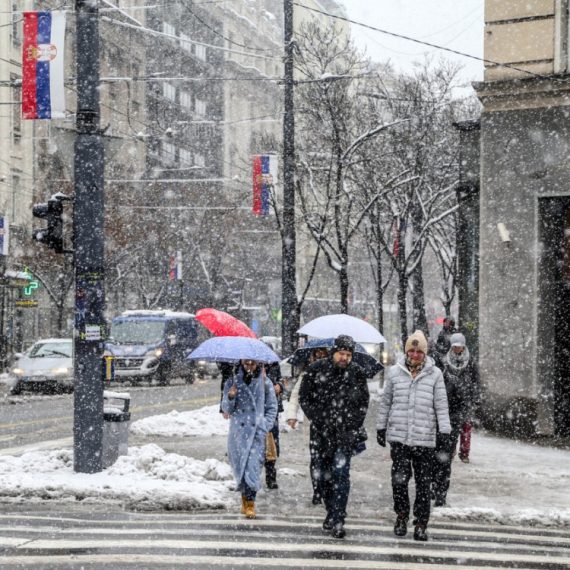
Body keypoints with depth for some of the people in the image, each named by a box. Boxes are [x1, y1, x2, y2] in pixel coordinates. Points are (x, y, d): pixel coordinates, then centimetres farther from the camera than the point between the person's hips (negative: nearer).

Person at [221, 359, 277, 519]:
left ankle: (250, 505, -13)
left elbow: (272, 407, 10)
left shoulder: (265, 382, 6)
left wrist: (266, 426, -3)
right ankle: (245, 499, 22)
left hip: (257, 431, -2)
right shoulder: (232, 382, 8)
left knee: (253, 466, -12)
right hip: (238, 431, 2)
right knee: (240, 466, 5)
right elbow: (227, 410, 7)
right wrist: (230, 397, -13)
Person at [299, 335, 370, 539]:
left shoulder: (357, 372, 1)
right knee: (323, 474, 8)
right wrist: (317, 419, -5)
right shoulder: (317, 369, 0)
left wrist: (352, 424, -3)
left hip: (346, 431, -2)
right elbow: (304, 397, 5)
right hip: (321, 431, 2)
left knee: (341, 472, -13)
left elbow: (364, 401, 8)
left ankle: (338, 521, -15)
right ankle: (331, 512, 27)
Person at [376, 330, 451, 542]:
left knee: (423, 483, 2)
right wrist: (381, 427, 16)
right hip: (398, 436, 0)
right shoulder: (395, 372, 7)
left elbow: (441, 405, 5)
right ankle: (401, 515, 13)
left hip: (425, 439, 0)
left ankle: (421, 524, 10)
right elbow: (386, 401, 16)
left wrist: (445, 431, -1)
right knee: (399, 479, -7)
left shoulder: (434, 374, 4)